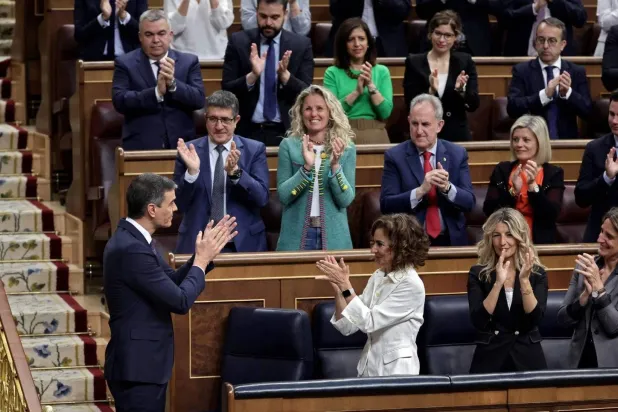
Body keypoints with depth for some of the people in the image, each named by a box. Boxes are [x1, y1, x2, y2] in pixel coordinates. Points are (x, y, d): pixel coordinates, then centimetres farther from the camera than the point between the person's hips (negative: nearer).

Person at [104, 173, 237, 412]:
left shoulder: (132, 239, 8)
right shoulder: (132, 249, -23)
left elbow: (172, 283, 15)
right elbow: (180, 301, -22)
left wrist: (205, 254, 6)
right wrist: (202, 260, -9)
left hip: (142, 362, 10)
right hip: (138, 366, -10)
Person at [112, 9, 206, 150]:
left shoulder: (189, 62, 10)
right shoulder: (125, 63, 5)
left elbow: (199, 99, -1)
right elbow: (119, 101, -8)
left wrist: (173, 83, -17)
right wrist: (157, 92, -19)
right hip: (140, 146, -2)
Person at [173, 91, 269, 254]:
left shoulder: (254, 150, -1)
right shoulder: (189, 151, -2)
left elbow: (262, 197, -11)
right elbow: (179, 203, -4)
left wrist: (235, 171, -24)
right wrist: (191, 172, -20)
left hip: (243, 242, 0)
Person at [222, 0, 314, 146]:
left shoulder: (301, 45, 1)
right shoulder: (238, 41, 0)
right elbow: (226, 90, -4)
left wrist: (285, 75, -21)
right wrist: (252, 76, -21)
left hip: (286, 132, 0)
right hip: (247, 131, 0)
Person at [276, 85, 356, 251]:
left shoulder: (346, 148, 1)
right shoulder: (289, 145, 0)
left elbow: (346, 200, -4)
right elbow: (283, 195, -6)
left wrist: (335, 166, -18)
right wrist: (306, 167, -19)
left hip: (333, 236, 1)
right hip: (296, 236, 0)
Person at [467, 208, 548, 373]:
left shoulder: (537, 273, 2)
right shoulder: (478, 274, 0)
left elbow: (535, 318, -10)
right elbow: (478, 321, -12)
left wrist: (524, 280, -19)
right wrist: (498, 282, -20)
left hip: (528, 358, 1)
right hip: (489, 358, -1)